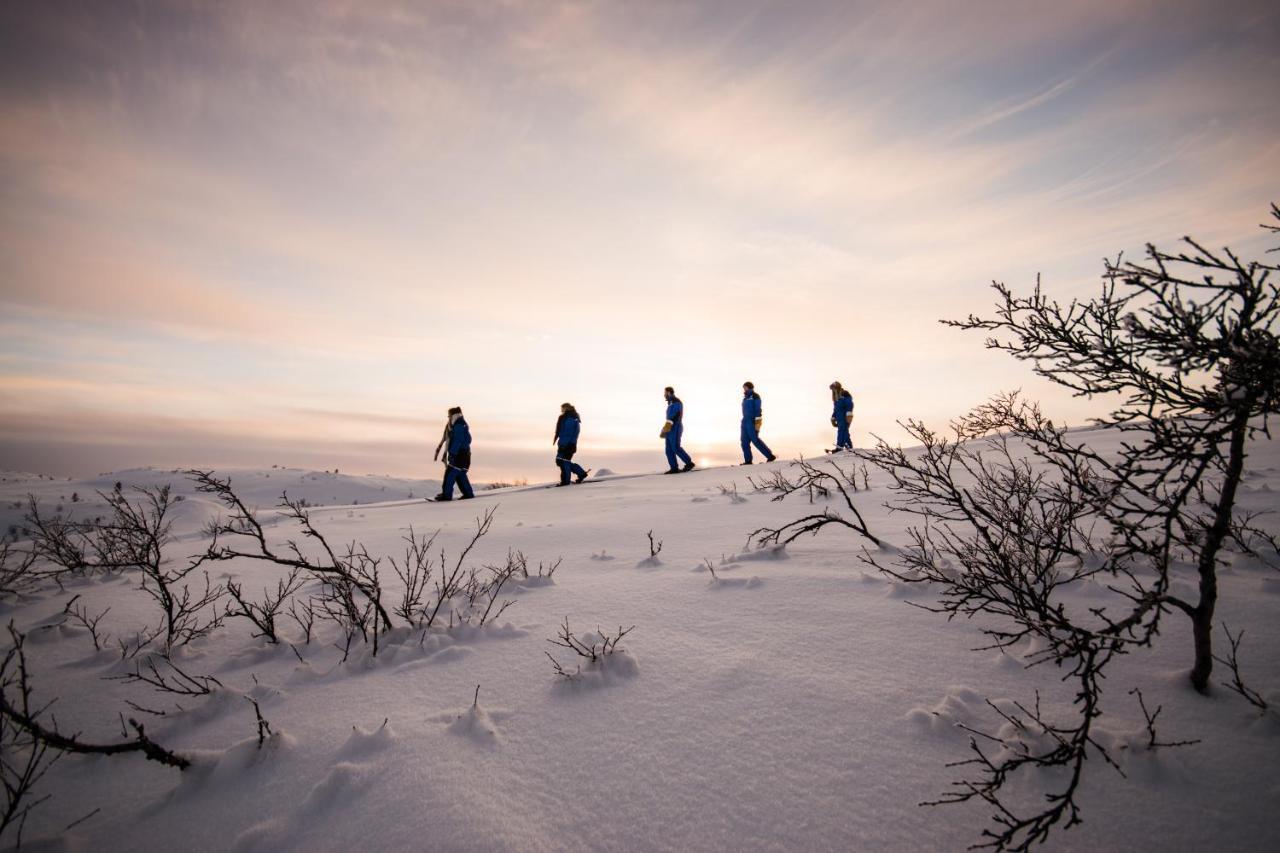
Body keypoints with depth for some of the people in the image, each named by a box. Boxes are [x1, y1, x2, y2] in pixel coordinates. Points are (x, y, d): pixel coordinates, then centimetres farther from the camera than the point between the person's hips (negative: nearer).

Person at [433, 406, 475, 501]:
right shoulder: (462, 425, 18)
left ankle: (446, 494, -7)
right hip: (463, 454, 11)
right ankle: (468, 493, 16)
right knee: (461, 475, 13)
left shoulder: (459, 426, -14)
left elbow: (457, 441, -21)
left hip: (460, 455, -11)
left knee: (450, 473, -8)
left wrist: (452, 453, -22)